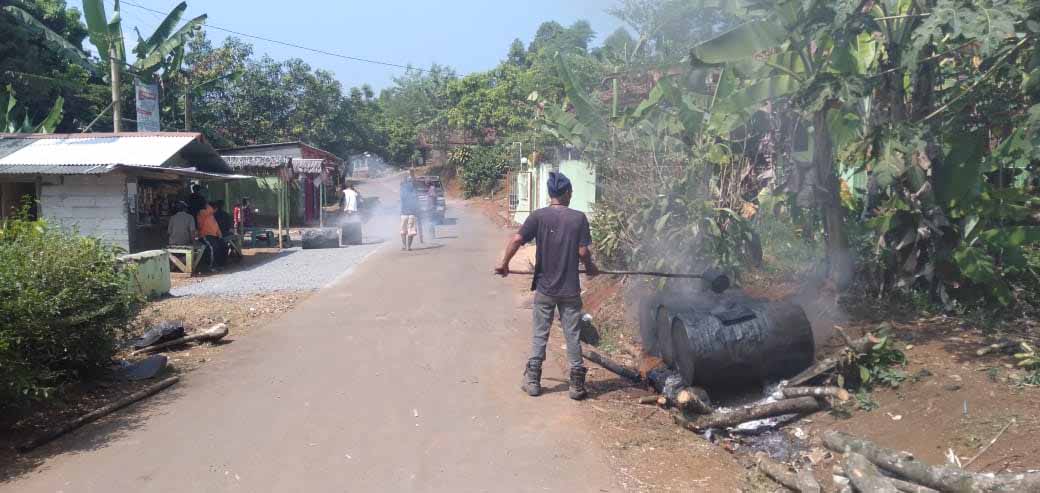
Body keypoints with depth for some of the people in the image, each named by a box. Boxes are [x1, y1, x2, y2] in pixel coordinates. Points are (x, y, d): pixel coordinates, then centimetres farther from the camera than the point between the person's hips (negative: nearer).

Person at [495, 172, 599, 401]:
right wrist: (591, 268, 13)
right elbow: (583, 251, -7)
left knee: (540, 335, 12)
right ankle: (577, 385, 15)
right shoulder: (579, 218, -6)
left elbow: (517, 239, -16)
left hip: (544, 289, 0)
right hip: (570, 289, 0)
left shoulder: (539, 216, -6)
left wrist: (504, 264, -3)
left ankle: (533, 382, 17)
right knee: (572, 336, 8)